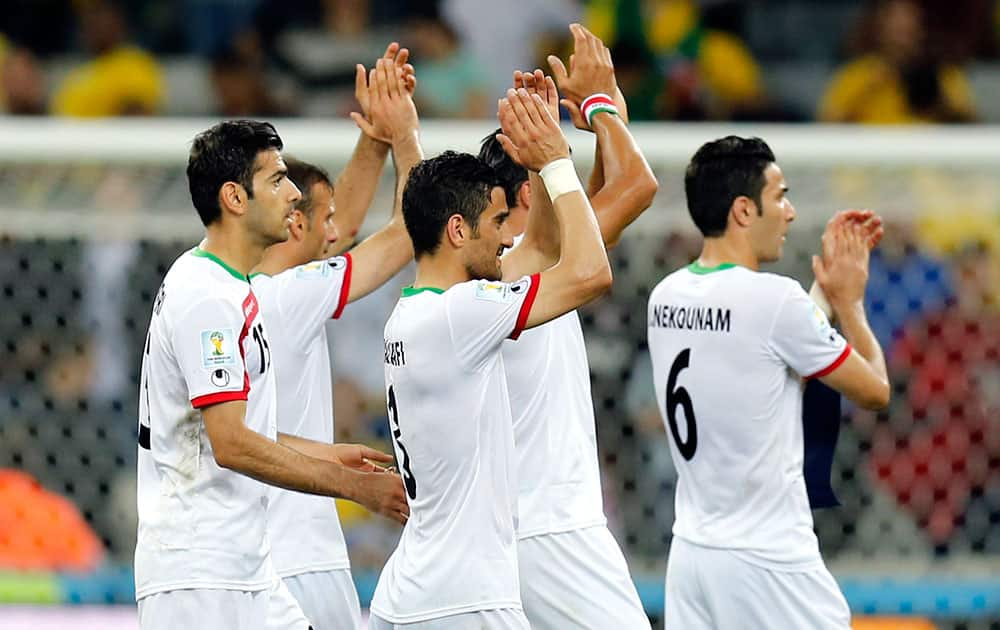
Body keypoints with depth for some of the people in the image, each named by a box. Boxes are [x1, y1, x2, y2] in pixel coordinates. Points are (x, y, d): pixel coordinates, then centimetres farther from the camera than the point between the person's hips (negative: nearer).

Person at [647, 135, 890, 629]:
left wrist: (826, 283, 22)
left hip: (691, 552, 7)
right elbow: (875, 391, -4)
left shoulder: (666, 296, 7)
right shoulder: (775, 298, -15)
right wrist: (849, 299, 9)